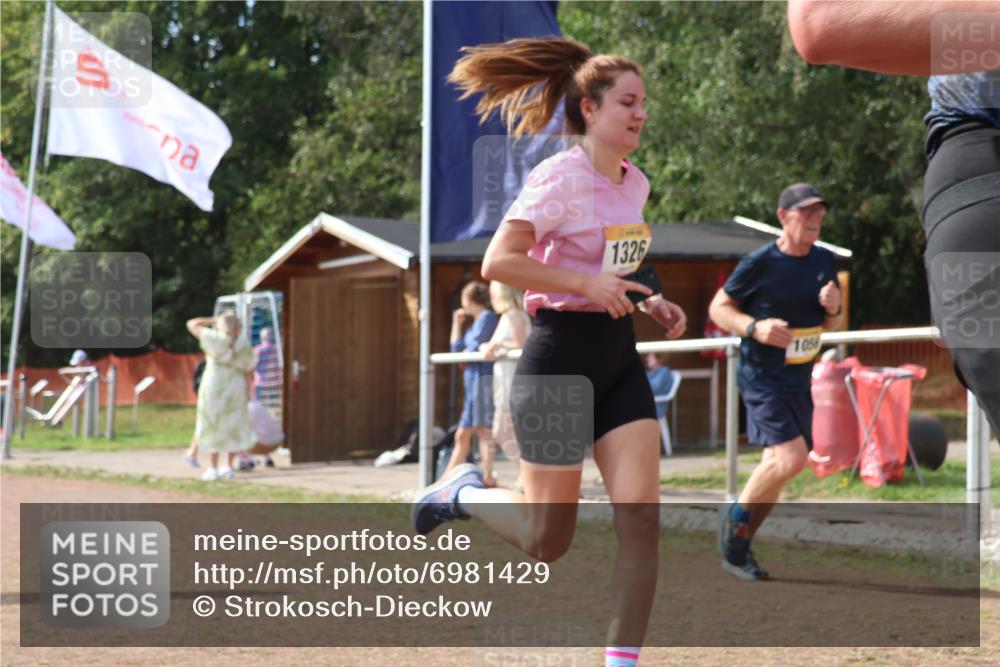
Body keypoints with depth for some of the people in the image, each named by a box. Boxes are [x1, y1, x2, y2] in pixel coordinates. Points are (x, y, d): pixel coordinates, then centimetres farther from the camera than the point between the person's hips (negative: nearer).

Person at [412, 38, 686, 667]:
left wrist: (647, 300, 8)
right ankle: (465, 492, 30)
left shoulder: (635, 184, 10)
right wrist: (587, 283, -25)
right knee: (549, 541, 1)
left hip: (618, 356, 7)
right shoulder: (560, 178, -14)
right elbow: (497, 263, -21)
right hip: (559, 358, -7)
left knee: (642, 519, -7)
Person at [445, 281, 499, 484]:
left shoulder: (487, 317, -5)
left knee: (483, 429, -10)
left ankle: (488, 477, -11)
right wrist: (457, 323, 21)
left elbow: (476, 348, -16)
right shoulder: (475, 322, 21)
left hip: (483, 377, -9)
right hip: (472, 379, 9)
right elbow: (456, 348, 23)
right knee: (462, 435, 9)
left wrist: (464, 354, 4)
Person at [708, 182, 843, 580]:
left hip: (799, 380, 7)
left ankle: (738, 547, 24)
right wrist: (755, 327, -22)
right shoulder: (760, 263, -12)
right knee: (791, 458, -20)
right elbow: (718, 309, -5)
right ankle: (735, 518, 3)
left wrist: (833, 308, -7)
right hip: (762, 378, -7)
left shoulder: (823, 261, 7)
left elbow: (832, 325, 16)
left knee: (778, 466, 10)